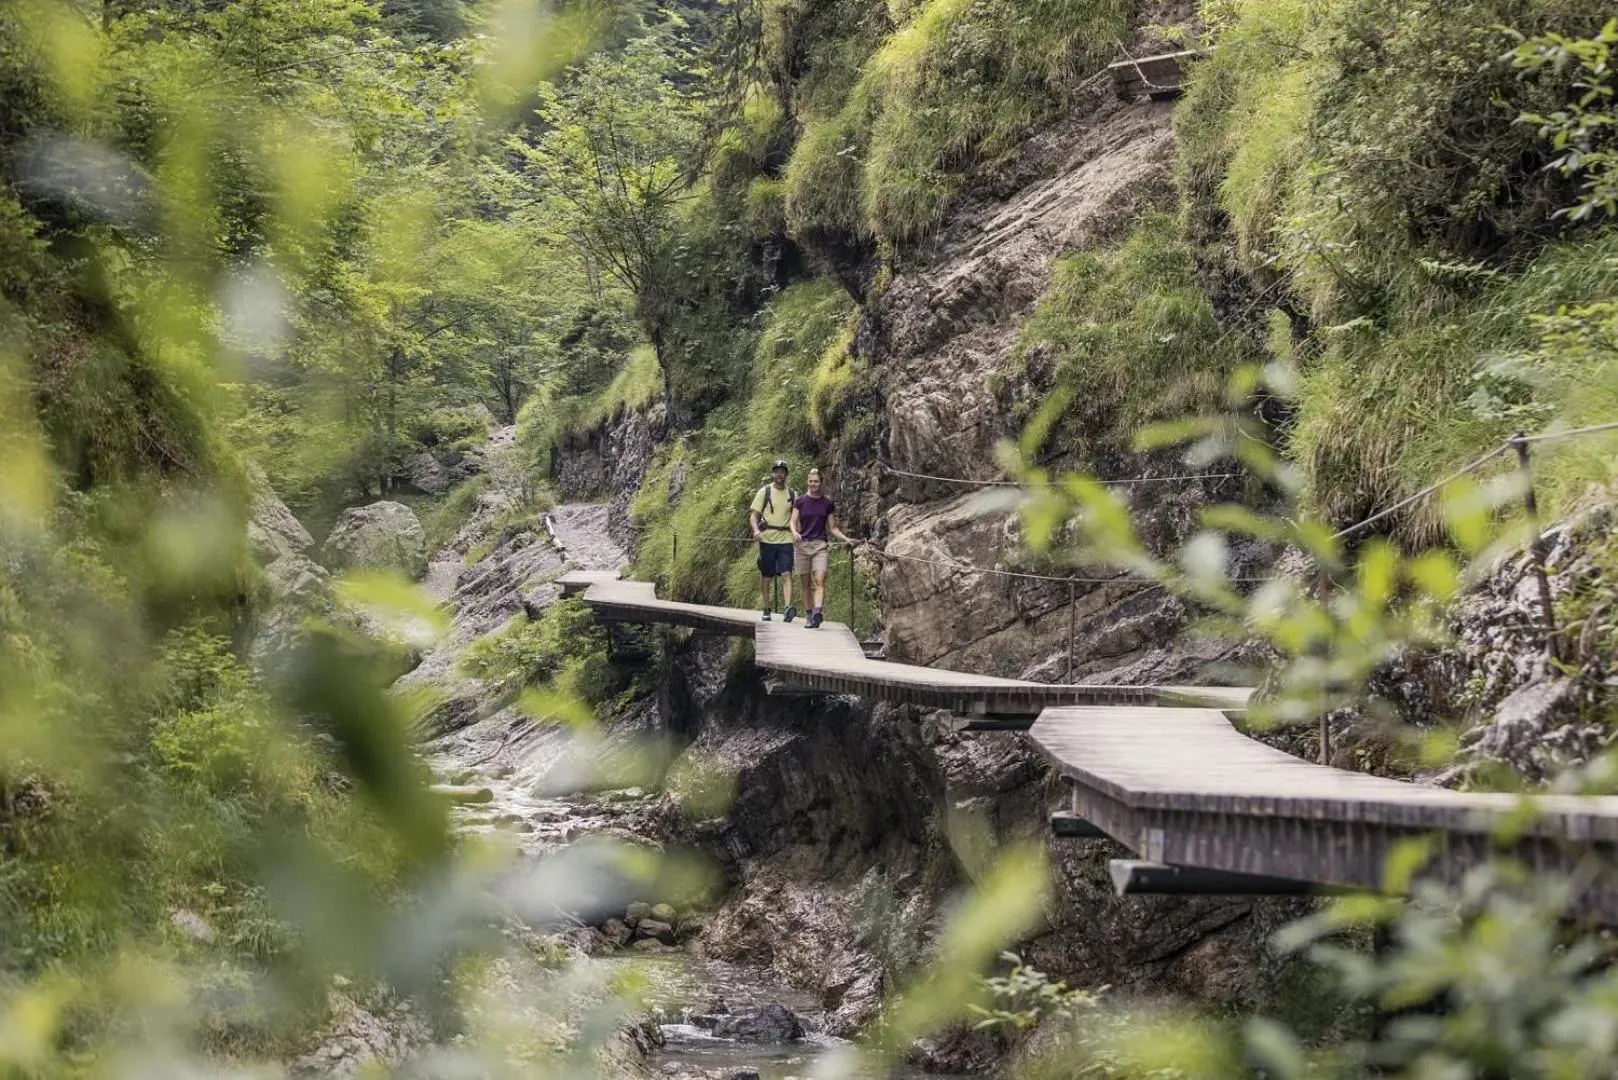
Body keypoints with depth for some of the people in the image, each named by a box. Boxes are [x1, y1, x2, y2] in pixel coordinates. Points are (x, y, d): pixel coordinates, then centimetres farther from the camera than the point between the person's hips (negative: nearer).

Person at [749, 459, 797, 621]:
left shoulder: (792, 494, 10)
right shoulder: (764, 492, 3)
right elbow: (754, 514, 1)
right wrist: (756, 530, -18)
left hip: (786, 539, 1)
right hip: (767, 539, -1)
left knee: (787, 573, -14)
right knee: (766, 576, 7)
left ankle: (789, 608, -25)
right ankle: (767, 608, 20)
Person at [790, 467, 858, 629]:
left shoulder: (827, 503, 8)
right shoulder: (800, 501, 6)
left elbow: (832, 528, 13)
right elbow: (793, 522, 1)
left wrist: (846, 539, -1)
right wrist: (795, 532, -21)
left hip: (820, 545, -1)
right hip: (803, 544, 1)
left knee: (819, 580, -17)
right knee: (806, 583, 4)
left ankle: (818, 613, -31)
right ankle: (809, 614, 12)